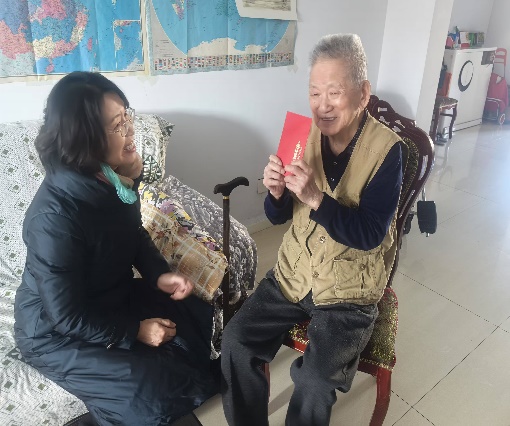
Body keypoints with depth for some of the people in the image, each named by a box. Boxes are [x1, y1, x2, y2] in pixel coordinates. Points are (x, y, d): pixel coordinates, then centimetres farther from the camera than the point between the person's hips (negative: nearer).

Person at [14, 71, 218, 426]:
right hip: (56, 334, -7)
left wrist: (159, 274, -8)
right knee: (158, 396, -17)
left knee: (203, 321, 1)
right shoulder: (54, 216, -33)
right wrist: (134, 331, -17)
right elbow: (66, 317, -25)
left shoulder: (114, 175, -10)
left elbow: (133, 234, 8)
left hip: (114, 297, 7)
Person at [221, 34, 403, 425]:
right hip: (293, 275, 4)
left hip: (348, 292, -4)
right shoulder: (305, 135, -2)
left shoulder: (386, 149, -14)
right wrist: (276, 192, -20)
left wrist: (314, 197, -31)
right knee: (236, 341, -9)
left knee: (314, 382, -20)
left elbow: (369, 235, -19)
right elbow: (278, 217, 3)